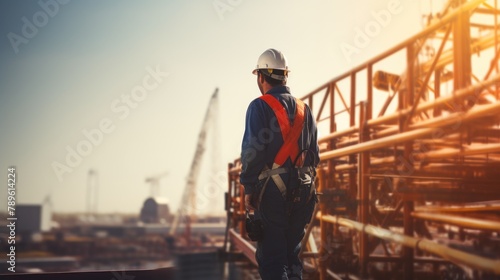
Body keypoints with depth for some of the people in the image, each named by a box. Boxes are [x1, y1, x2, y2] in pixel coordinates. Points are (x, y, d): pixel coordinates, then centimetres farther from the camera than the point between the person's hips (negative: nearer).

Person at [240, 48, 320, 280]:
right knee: (292, 253, 17)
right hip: (302, 191, 6)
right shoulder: (303, 109, 12)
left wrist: (248, 188, -7)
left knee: (270, 256, -1)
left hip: (272, 190, -6)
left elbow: (252, 150, -14)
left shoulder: (260, 106, -7)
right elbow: (314, 153, 13)